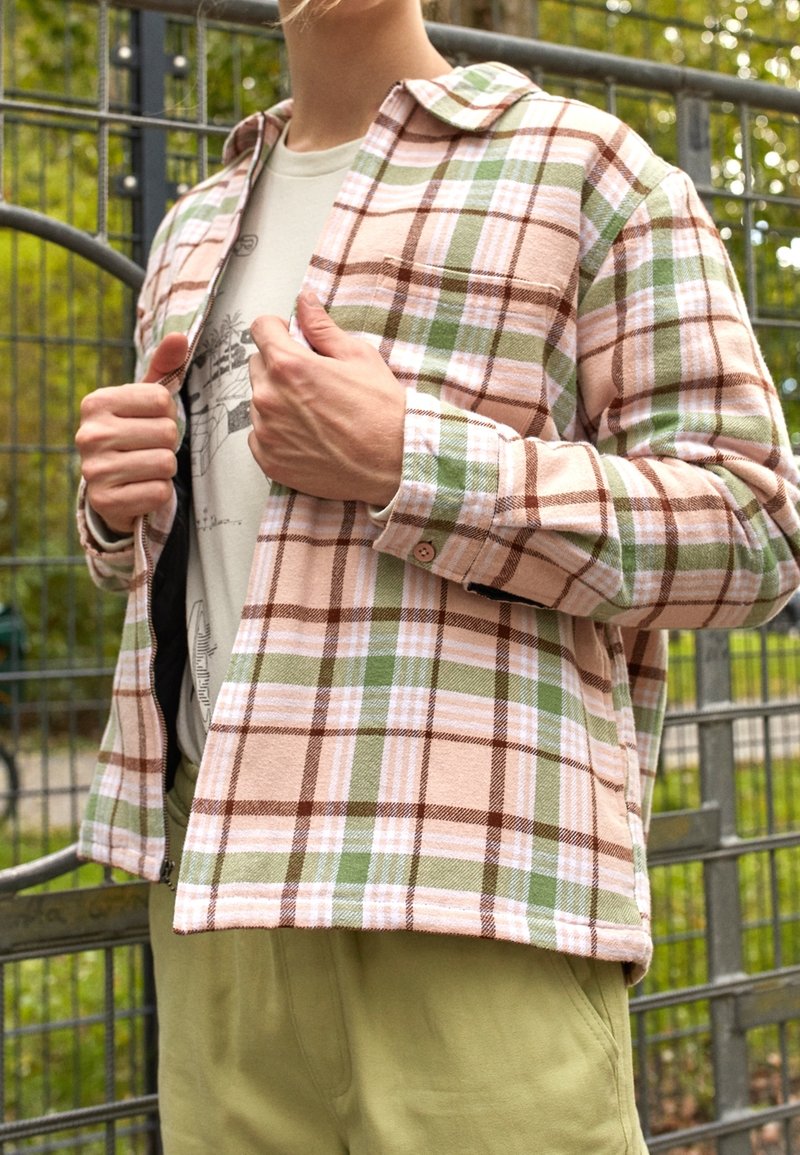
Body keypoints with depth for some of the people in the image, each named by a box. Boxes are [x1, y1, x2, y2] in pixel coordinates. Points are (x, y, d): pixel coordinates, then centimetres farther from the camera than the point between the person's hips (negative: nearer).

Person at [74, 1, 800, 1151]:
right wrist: (119, 505, 4)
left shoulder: (583, 166, 2)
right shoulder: (197, 228, 21)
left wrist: (401, 462, -15)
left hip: (466, 885, -5)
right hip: (214, 864, 6)